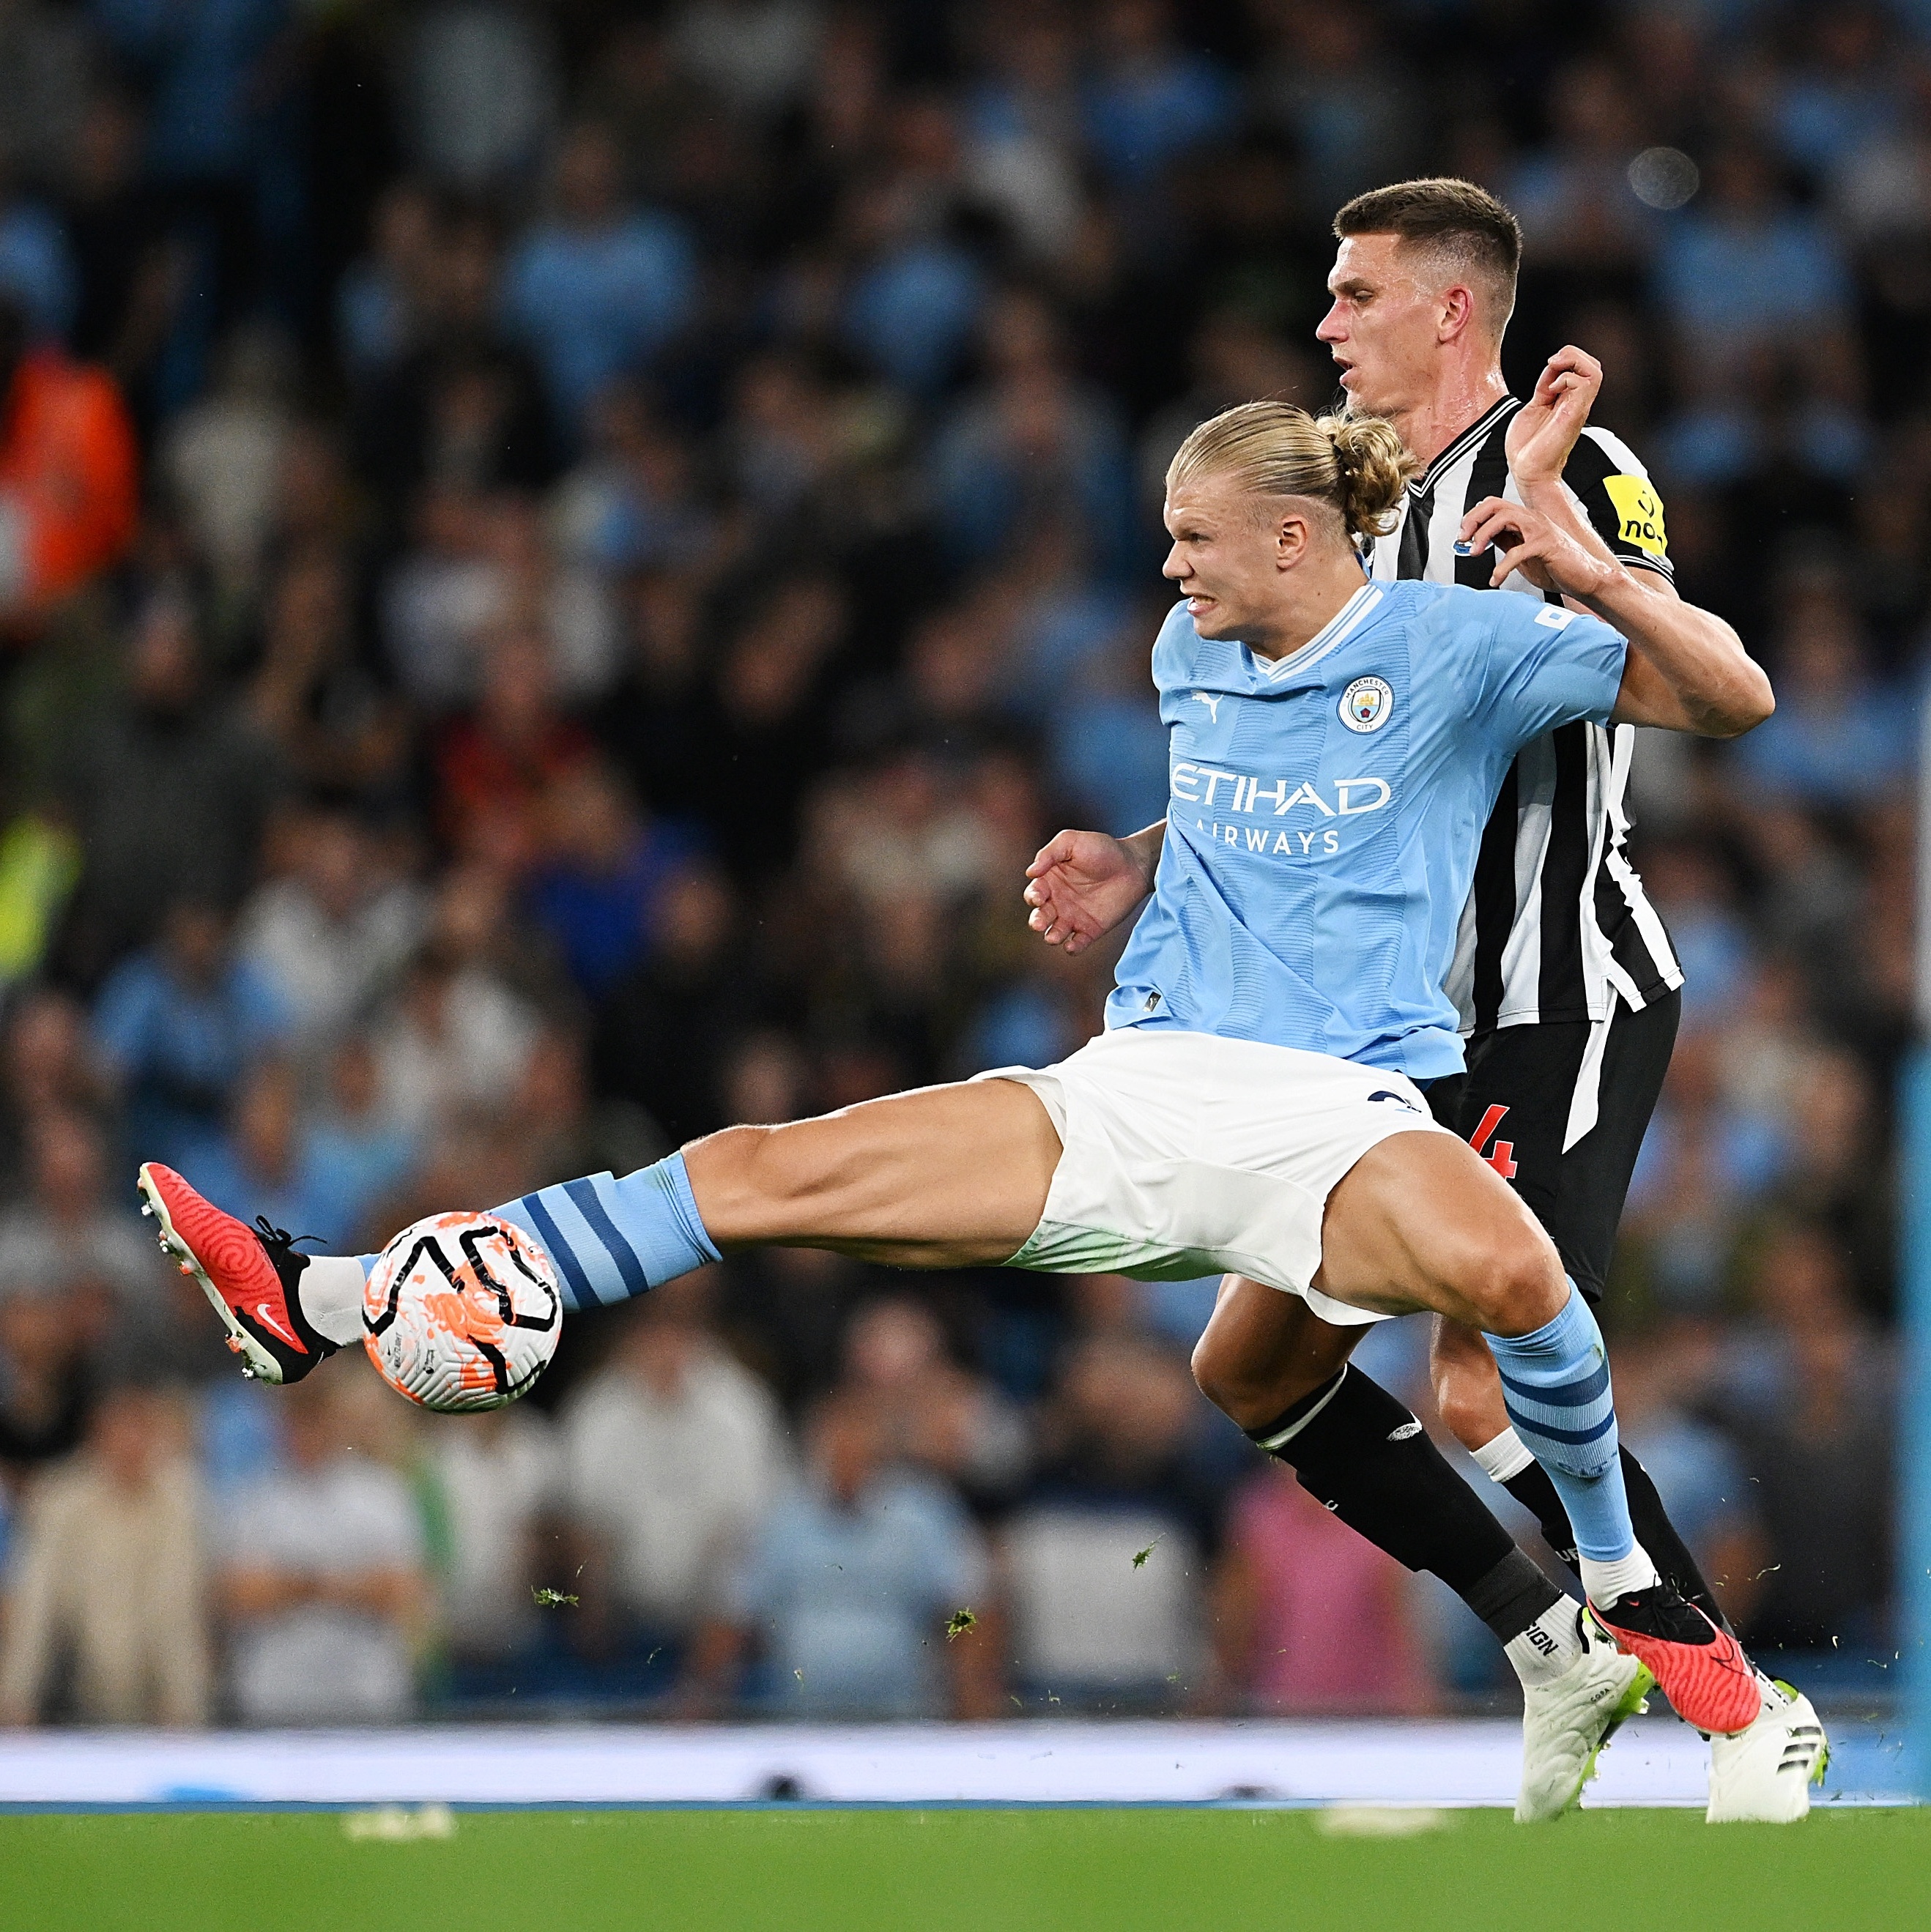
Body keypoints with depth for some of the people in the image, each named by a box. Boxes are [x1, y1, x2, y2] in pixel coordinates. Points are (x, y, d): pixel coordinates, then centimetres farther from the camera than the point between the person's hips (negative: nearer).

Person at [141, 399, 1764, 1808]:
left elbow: (1734, 699, -5)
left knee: (1501, 1266, -41)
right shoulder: (1190, 654, 16)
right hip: (1135, 1088, 6)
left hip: (1334, 1110, -6)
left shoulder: (1449, 646, -2)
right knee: (762, 1173, -6)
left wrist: (1593, 567, -18)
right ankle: (324, 1308, -5)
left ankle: (1630, 1606, -16)